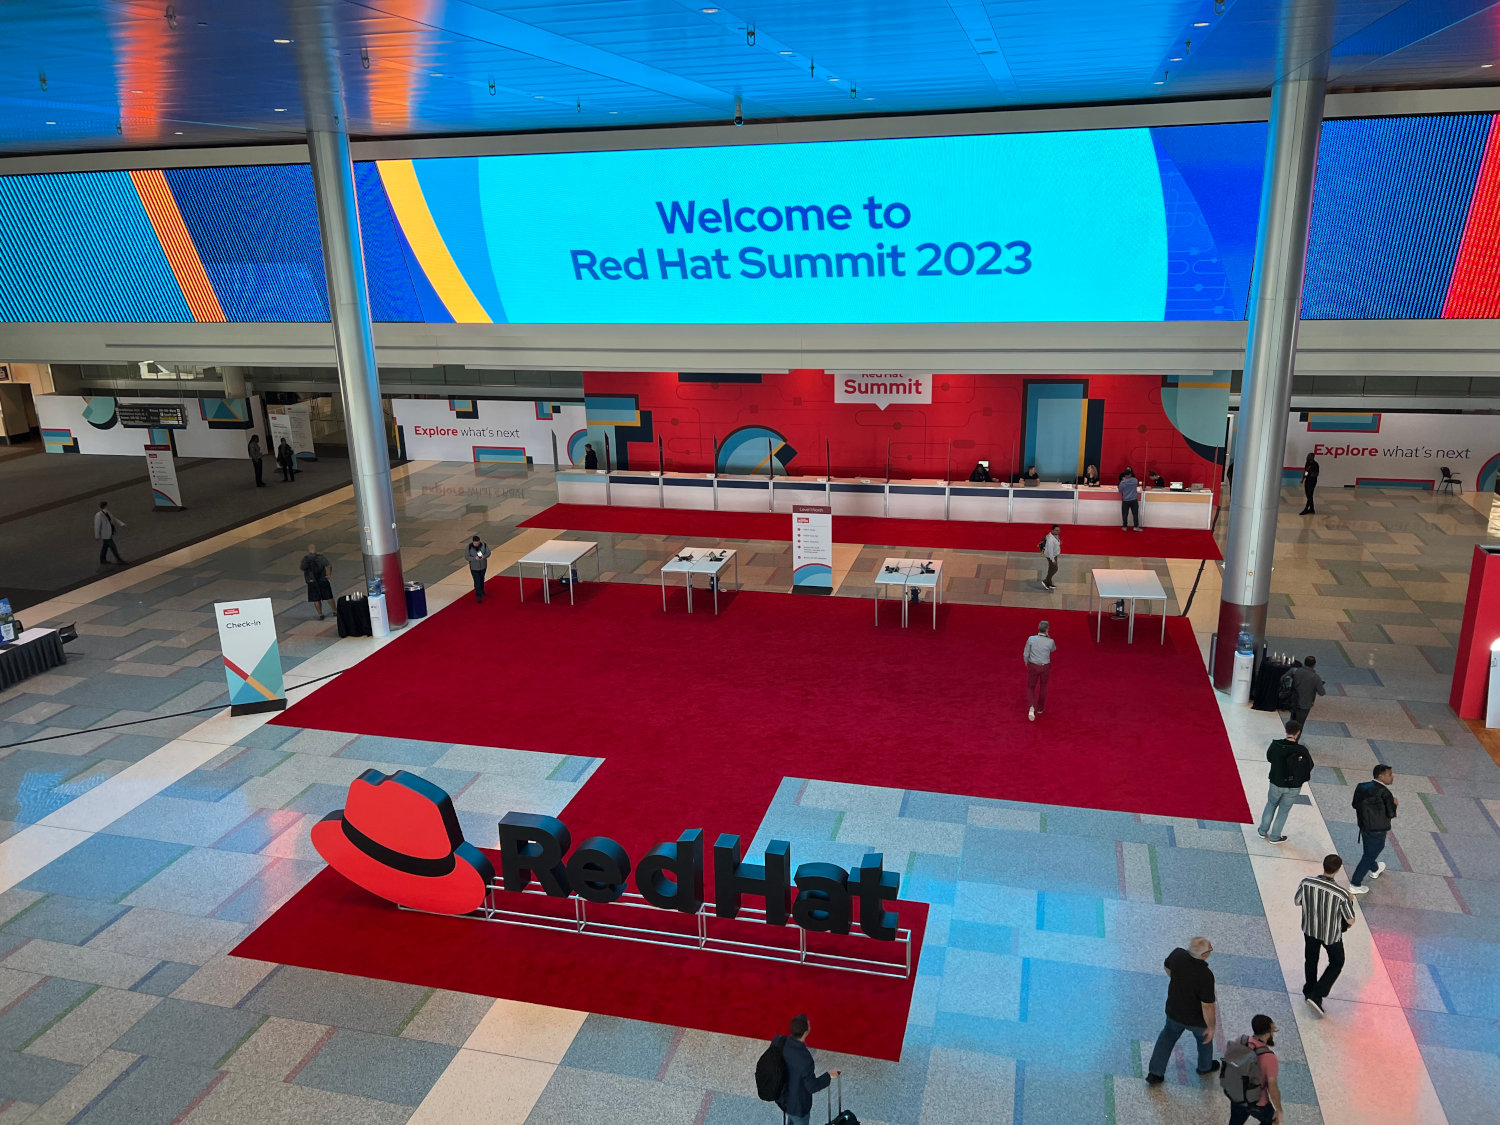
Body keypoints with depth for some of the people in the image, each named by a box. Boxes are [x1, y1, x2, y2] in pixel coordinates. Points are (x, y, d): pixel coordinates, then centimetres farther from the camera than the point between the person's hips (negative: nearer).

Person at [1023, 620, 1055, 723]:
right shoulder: (1050, 641, -18)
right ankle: (1040, 707, 40)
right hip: (1045, 667, 0)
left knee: (1030, 688, 14)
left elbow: (1025, 654, -9)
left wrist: (1026, 662, 13)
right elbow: (1053, 649, 8)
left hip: (1033, 666, 0)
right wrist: (1048, 637, 3)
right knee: (1043, 686, 27)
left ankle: (1031, 707, -11)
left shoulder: (1031, 639, -18)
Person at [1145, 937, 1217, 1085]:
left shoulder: (1177, 954, -22)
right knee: (1205, 1037, 28)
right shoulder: (1205, 975, -39)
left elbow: (1167, 966, 2)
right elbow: (1207, 1006, -30)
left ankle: (1154, 1073, 31)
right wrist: (1211, 1027, -12)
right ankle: (1205, 1066, 55)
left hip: (1174, 1010, 4)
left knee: (1168, 1036, 27)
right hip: (1196, 1018, -4)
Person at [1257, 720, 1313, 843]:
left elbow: (1269, 757, 0)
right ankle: (1274, 837, 30)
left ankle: (1263, 831, 35)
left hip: (1276, 783, 1)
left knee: (1271, 805, 25)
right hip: (1294, 787, -1)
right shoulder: (1302, 750, -22)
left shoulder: (1276, 745, -19)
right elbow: (1310, 767, -9)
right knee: (1283, 810, 17)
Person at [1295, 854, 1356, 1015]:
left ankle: (1308, 991, 45)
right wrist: (1350, 901, -3)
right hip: (1331, 934, -3)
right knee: (1336, 963, 22)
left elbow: (1297, 901, -6)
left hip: (1310, 929, 3)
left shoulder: (1306, 882, -24)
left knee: (1311, 960, 27)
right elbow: (1350, 921, -18)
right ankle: (1316, 996, 14)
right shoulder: (1342, 894, -32)